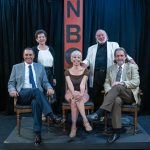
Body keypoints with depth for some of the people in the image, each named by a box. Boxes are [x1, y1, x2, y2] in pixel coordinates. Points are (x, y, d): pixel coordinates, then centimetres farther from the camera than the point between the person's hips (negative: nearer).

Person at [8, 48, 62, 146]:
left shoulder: (40, 67, 19)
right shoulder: (16, 67, 16)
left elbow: (45, 82, 13)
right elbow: (11, 83, 13)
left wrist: (49, 88, -10)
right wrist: (12, 90, -11)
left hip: (37, 94, 1)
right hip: (22, 95, -1)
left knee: (36, 102, -37)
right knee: (36, 90, -36)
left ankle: (37, 133, -37)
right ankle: (51, 115, -42)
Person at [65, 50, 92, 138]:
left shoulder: (85, 71, 3)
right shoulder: (67, 72, 5)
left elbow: (82, 84, -13)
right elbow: (70, 84, -11)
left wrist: (81, 93, -33)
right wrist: (74, 93, -32)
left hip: (82, 94, -1)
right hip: (71, 94, 1)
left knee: (74, 101, -34)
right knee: (74, 98, -35)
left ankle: (74, 126, -36)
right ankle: (85, 121, -39)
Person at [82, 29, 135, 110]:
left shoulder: (114, 45, 14)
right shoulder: (91, 48, 20)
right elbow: (88, 59, 13)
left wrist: (129, 59, -14)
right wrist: (84, 63, -11)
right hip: (96, 76, 2)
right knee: (95, 99, 2)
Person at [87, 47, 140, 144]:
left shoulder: (132, 67, 9)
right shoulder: (110, 69, 19)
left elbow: (136, 82, -4)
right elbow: (106, 83, 12)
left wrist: (121, 83, -19)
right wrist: (110, 91, -12)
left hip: (129, 95, -2)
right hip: (116, 95, 2)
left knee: (117, 87, -35)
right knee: (117, 100, -36)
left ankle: (99, 113, -41)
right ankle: (117, 132, -34)